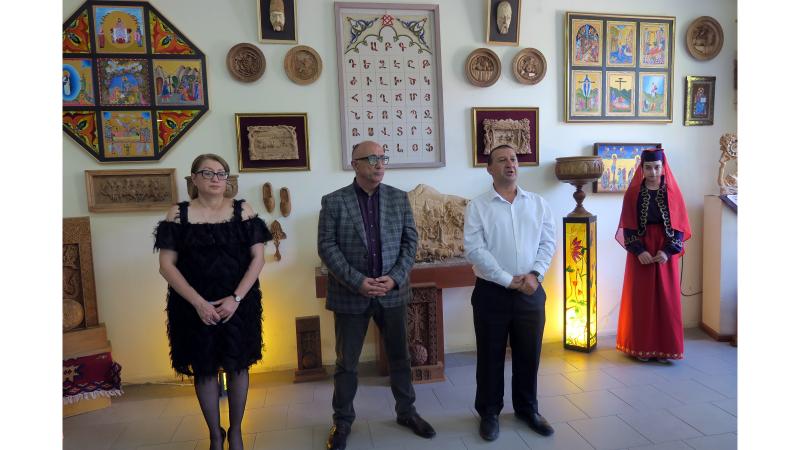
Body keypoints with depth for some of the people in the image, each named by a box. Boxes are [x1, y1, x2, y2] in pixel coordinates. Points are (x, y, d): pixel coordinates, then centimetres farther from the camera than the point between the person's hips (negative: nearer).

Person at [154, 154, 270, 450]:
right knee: (204, 369, 9)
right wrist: (198, 302, -14)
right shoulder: (178, 214, -1)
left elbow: (257, 257, -4)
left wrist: (236, 298, -14)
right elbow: (166, 265, -4)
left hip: (239, 303, 0)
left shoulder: (242, 210, 0)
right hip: (194, 306, 0)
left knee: (237, 366, 8)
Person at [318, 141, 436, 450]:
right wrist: (357, 282, -17)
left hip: (392, 292, 3)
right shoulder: (333, 201, -4)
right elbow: (327, 246, -9)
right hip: (350, 294, -2)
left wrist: (395, 277, -12)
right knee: (346, 362, 10)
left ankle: (406, 412, 35)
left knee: (400, 357, 15)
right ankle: (342, 421, 29)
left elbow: (410, 241, 2)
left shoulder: (399, 198, 4)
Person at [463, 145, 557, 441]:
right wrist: (508, 280, -17)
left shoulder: (538, 203, 6)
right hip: (492, 292, -3)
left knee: (529, 354, 15)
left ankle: (527, 409, 36)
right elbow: (473, 250, -13)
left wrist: (534, 274, -12)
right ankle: (489, 412, 28)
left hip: (531, 292, 3)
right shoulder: (477, 207, -5)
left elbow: (548, 242, 3)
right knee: (490, 356, 9)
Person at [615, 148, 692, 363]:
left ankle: (665, 347, 16)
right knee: (640, 299, 3)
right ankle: (641, 347, 14)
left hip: (666, 252, 1)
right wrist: (639, 251, -14)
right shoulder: (633, 193, 0)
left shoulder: (673, 192, 2)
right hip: (640, 253, -1)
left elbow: (680, 226, 0)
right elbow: (628, 227, -3)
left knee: (666, 299, 4)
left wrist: (668, 251, -12)